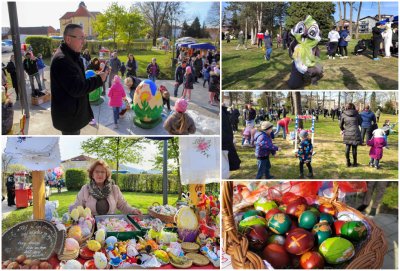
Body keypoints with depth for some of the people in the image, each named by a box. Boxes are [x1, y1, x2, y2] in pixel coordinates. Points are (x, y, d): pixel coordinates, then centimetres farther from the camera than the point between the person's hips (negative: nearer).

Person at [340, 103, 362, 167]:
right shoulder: (356, 114, 3)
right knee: (354, 148, 6)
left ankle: (348, 162, 13)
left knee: (347, 148, 9)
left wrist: (342, 130, 27)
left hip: (347, 134, 1)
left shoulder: (343, 114, 2)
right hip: (355, 133, -1)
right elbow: (360, 123, 11)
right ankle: (354, 163, 15)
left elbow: (341, 124, 9)